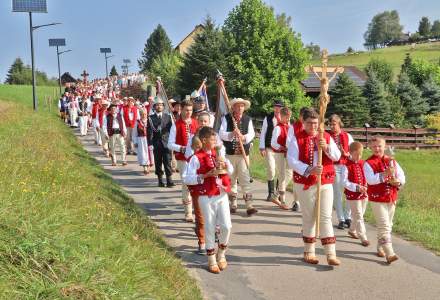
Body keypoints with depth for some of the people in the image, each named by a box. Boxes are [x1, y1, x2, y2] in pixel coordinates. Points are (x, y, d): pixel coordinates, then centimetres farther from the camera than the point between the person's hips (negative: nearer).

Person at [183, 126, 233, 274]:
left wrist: (224, 164, -5)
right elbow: (186, 179, -16)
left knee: (226, 226, 0)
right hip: (206, 198, -4)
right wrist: (206, 175, -20)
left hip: (222, 195, 4)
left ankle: (221, 253, 24)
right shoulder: (196, 158, -10)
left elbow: (231, 170, 17)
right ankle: (211, 259, 20)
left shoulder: (218, 154, 8)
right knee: (210, 228, 4)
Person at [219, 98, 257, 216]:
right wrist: (232, 134, -27)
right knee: (231, 179, 9)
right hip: (229, 153, 0)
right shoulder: (226, 118, 0)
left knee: (245, 179, -6)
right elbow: (221, 134, -9)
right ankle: (233, 204, 21)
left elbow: (251, 133, -1)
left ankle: (249, 206, -7)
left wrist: (244, 137, -22)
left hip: (244, 153, 0)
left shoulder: (247, 119, 5)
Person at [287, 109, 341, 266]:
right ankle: (309, 252, 21)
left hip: (325, 182, 2)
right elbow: (292, 160, -13)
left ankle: (331, 254, -1)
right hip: (305, 183, -2)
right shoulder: (297, 138, -3)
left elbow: (337, 156, -1)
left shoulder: (326, 137, 7)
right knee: (309, 218, 7)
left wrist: (326, 147, -21)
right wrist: (309, 170, -26)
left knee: (326, 217, -1)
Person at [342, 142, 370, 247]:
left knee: (359, 215, 18)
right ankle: (363, 238, -1)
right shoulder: (346, 166, -13)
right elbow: (345, 182, -17)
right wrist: (357, 188, -25)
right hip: (352, 195, -6)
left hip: (364, 194, 6)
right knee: (358, 216, -4)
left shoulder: (363, 164, 6)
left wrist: (366, 187, -6)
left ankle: (352, 230, 39)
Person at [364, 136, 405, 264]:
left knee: (388, 225, 15)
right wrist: (385, 174, -30)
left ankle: (380, 248, 30)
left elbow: (402, 176, 7)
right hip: (377, 199, -6)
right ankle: (389, 253, -16)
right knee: (384, 226, -11)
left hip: (391, 198, 6)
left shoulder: (392, 161, 9)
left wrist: (398, 182, -15)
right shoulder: (368, 163, -7)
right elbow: (370, 180, -21)